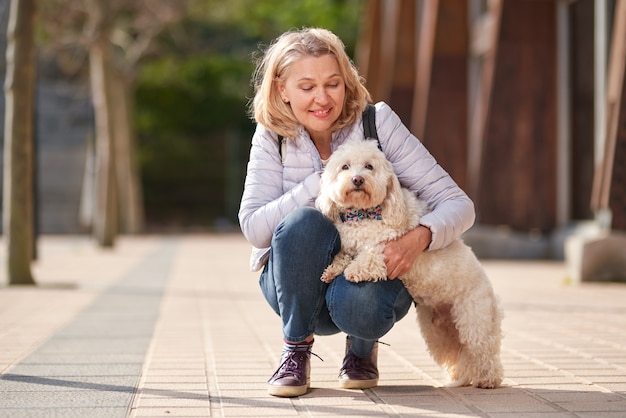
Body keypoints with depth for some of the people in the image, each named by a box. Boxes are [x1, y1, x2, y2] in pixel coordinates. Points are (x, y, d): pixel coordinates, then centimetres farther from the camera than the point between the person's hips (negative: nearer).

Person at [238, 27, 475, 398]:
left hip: (375, 271, -1)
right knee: (303, 221, -31)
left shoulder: (378, 123, -13)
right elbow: (254, 228, -18)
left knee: (356, 301, -37)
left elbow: (459, 205, -14)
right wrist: (323, 182, -26)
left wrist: (420, 237, -36)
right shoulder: (272, 137, -8)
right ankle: (297, 350, -11)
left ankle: (363, 349, 3)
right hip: (299, 285, 1)